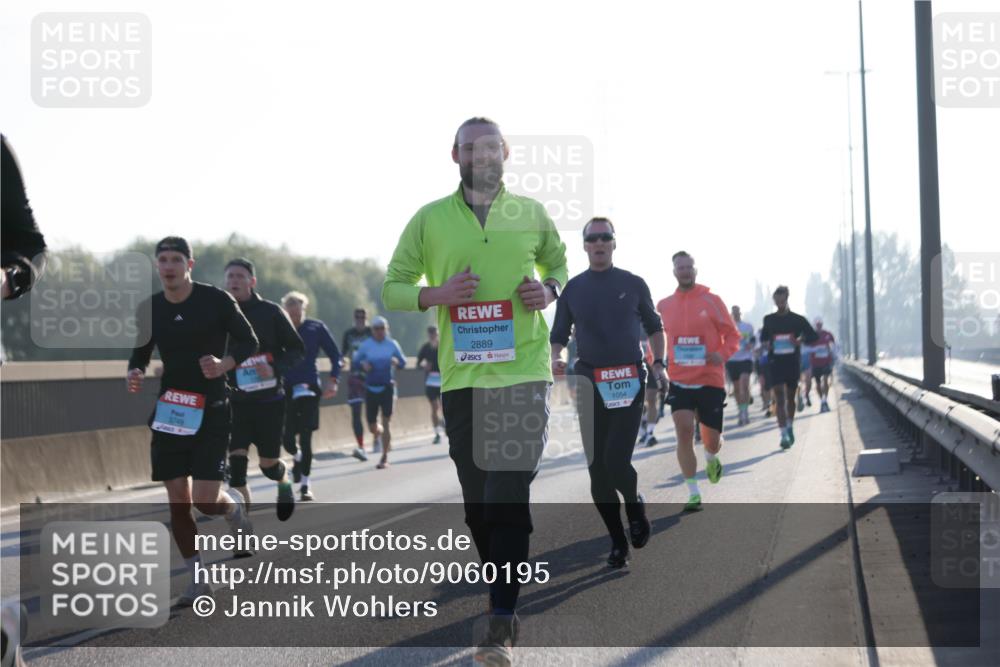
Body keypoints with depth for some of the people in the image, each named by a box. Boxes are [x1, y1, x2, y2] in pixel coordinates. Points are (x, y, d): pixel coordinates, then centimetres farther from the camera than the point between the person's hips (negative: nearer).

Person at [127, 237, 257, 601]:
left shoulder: (217, 300, -7)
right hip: (169, 411, 4)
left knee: (205, 500, -12)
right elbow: (139, 355, 15)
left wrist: (224, 364, -19)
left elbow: (248, 341, 0)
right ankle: (199, 580, 13)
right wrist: (134, 374, -8)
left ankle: (235, 506, 26)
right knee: (178, 501, 2)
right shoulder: (148, 309, 4)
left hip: (211, 411, -4)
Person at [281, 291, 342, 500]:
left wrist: (332, 380, -5)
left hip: (310, 389, -1)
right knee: (287, 438, 0)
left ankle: (305, 485, 3)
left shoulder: (316, 328, -1)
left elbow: (335, 355, 6)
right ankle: (297, 458, 37)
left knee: (305, 438, -5)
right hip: (286, 389, 1)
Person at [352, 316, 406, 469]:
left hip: (387, 387, -1)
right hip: (371, 388, 1)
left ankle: (385, 458, -2)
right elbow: (355, 361, 8)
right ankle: (385, 438, 39)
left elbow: (403, 361, 9)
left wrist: (396, 362, -14)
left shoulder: (392, 344, 2)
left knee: (385, 423, -9)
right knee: (372, 427, 4)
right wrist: (363, 364, -15)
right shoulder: (365, 345, 2)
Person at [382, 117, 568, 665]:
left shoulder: (532, 215, 8)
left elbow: (562, 266, 23)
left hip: (524, 373, -2)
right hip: (461, 378, 2)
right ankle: (505, 605, 24)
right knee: (477, 504, 7)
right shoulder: (429, 220, 6)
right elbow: (392, 288, 10)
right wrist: (434, 294, -11)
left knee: (508, 497, -12)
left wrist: (550, 290, -1)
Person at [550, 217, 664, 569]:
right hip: (589, 384, 2)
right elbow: (558, 335, 12)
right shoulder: (572, 288, 7)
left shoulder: (633, 284, 5)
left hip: (628, 382, -2)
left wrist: (658, 363, 4)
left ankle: (635, 507, 18)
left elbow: (653, 326, 16)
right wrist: (555, 360, -8)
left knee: (616, 459, -14)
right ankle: (617, 542, 13)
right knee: (597, 467, 1)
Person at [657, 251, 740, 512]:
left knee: (711, 438, 6)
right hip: (679, 380, 1)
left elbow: (732, 334, 1)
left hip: (710, 380, -1)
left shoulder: (711, 300, -3)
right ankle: (693, 493, -7)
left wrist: (722, 354, -18)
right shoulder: (664, 306, 4)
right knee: (684, 430, -16)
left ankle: (711, 459, 46)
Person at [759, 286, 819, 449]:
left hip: (792, 362, 1)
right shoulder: (768, 320, 5)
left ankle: (790, 427, 36)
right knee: (779, 399, -11)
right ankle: (784, 434, -17)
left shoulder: (798, 319, 1)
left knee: (790, 397, 14)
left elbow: (813, 336, 4)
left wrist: (800, 340, -15)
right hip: (775, 363, -1)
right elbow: (763, 337, 19)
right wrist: (767, 344, -4)